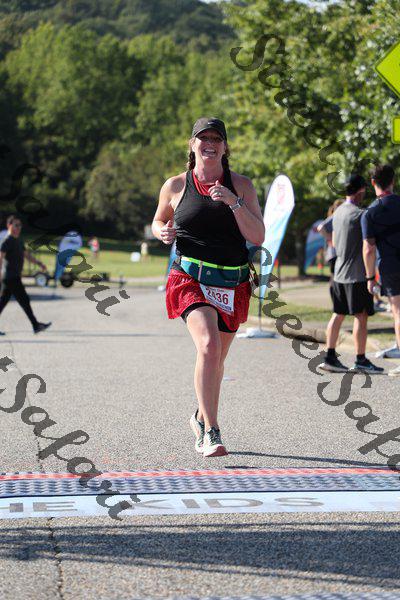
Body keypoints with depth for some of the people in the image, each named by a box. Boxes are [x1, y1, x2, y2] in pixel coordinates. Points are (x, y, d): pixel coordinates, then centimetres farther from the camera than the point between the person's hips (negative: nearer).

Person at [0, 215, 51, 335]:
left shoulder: (19, 241, 17)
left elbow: (27, 255, 23)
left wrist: (39, 263, 11)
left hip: (15, 277, 9)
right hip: (11, 278, -9)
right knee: (24, 301, -6)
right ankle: (36, 326, -2)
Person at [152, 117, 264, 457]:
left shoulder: (241, 186, 4)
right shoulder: (176, 186, 3)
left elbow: (258, 237, -4)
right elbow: (158, 222, 21)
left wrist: (233, 202, -16)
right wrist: (162, 232, -3)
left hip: (232, 285, 3)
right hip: (191, 278, -2)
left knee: (217, 359, 14)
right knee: (208, 346, -25)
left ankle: (201, 418, 40)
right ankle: (211, 432, -21)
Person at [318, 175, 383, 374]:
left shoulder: (338, 212, 12)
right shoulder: (359, 214, -15)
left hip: (339, 273, 8)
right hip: (356, 274, -8)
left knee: (338, 315, 10)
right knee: (361, 316, -3)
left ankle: (330, 357, 10)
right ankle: (361, 361, -1)